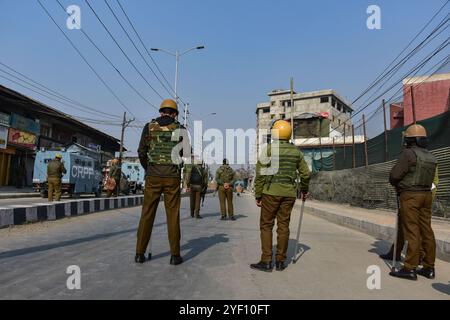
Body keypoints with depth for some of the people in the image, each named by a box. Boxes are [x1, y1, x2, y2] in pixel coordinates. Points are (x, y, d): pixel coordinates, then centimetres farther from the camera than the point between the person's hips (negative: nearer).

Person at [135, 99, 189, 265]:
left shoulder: (149, 126, 5)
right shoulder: (179, 128, 3)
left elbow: (141, 152, 5)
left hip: (153, 176, 1)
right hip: (173, 177, -1)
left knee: (147, 214, 8)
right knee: (173, 215, 3)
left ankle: (140, 253, 13)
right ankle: (175, 255, 7)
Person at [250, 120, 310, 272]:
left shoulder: (268, 149, -6)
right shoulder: (296, 151, 8)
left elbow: (260, 174, -9)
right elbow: (305, 173, 11)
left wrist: (258, 195, -4)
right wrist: (304, 190, 26)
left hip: (271, 192, -4)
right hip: (289, 193, 4)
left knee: (266, 225, 4)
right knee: (283, 225, 9)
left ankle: (266, 261, 5)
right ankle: (280, 261, 15)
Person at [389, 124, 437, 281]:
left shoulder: (409, 153, -13)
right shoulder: (431, 157, 12)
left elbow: (395, 175, -15)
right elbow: (429, 178, 13)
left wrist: (396, 184, 7)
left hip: (410, 196, -8)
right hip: (426, 195, 8)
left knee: (412, 231, -5)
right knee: (426, 231, 10)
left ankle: (410, 269, 0)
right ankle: (429, 268, 18)